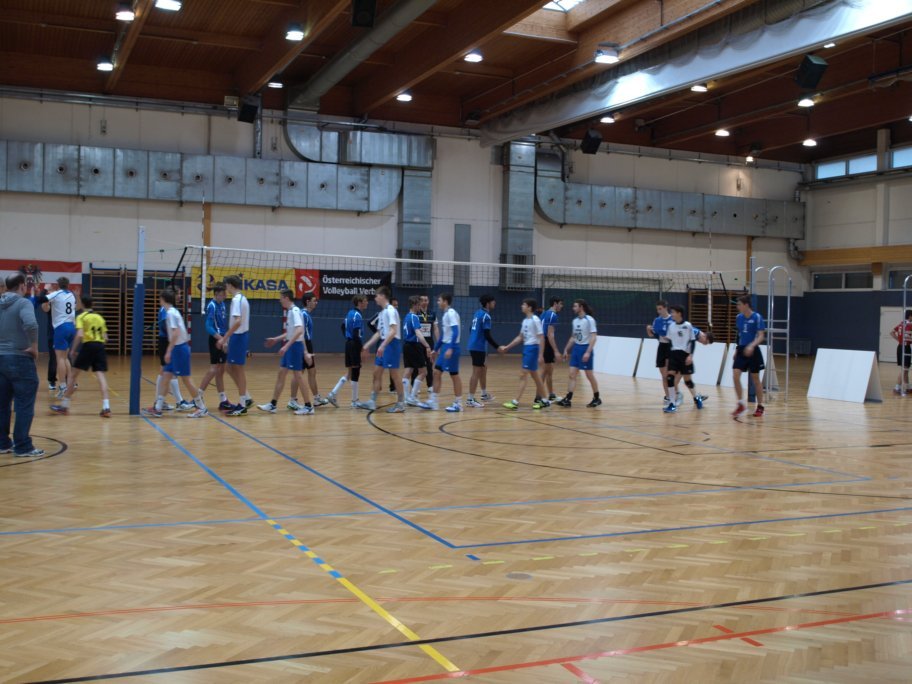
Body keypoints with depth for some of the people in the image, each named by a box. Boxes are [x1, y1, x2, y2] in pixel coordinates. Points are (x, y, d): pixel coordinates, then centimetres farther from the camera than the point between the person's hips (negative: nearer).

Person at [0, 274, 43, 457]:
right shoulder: (23, 303, -11)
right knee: (24, 406, -1)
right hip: (19, 359, -7)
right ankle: (23, 447, 0)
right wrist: (34, 346, -17)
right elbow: (31, 324, -30)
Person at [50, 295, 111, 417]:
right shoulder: (100, 317, 17)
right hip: (100, 346, 4)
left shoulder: (81, 317, 2)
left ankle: (64, 405, 16)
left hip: (88, 346, -4)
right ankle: (106, 407, -15)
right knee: (100, 375, -2)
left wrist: (73, 349, -5)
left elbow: (80, 335, -13)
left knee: (74, 375, 8)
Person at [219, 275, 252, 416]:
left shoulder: (236, 299, -15)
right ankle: (246, 398, 17)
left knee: (238, 369, -3)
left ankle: (242, 405, 3)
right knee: (231, 368, 14)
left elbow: (237, 322, -26)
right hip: (240, 336, 9)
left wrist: (224, 338, -23)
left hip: (238, 337, -9)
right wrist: (227, 340, 20)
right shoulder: (242, 298, 15)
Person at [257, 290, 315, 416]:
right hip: (290, 347, 10)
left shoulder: (295, 311, -16)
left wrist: (286, 345, -31)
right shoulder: (290, 311, 13)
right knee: (281, 374, 11)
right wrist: (276, 339, 28)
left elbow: (299, 330, -28)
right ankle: (273, 405, 17)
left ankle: (308, 407, 2)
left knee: (297, 375, -5)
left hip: (295, 346, -10)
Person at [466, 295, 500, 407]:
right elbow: (487, 335, -20)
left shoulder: (478, 313, 12)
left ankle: (484, 394, 33)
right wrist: (497, 347, -13)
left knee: (483, 369, 21)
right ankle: (470, 399, -2)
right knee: (476, 373, -5)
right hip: (479, 348, -9)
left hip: (474, 346, 9)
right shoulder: (486, 316, -15)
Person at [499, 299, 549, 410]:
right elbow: (520, 337, 20)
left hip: (532, 348, -9)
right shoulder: (525, 321, 12)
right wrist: (507, 347, 17)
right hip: (526, 348, 9)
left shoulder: (535, 320, -13)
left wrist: (541, 355, -19)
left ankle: (515, 402, -11)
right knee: (534, 375, 14)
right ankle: (543, 400, 23)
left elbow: (541, 338, -15)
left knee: (523, 375, -10)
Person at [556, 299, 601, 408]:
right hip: (576, 348, 7)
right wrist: (566, 350, 17)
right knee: (572, 374, -1)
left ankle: (596, 399, 19)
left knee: (589, 375, 3)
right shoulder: (575, 321, 9)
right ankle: (567, 399, -4)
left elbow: (594, 337, -17)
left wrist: (588, 352, -24)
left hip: (585, 349, -7)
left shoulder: (589, 320, -12)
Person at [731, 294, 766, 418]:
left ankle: (760, 407, 18)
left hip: (753, 351, -5)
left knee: (755, 378, 5)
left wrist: (752, 345, -32)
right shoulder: (739, 317, 5)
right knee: (735, 376, -9)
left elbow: (761, 336, -16)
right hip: (741, 350, 5)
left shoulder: (757, 317, -12)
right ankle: (741, 404, 3)